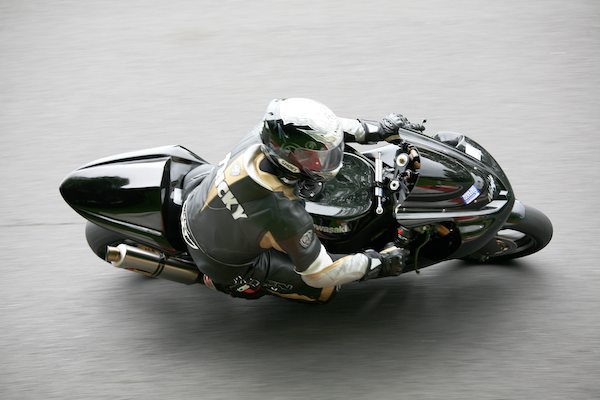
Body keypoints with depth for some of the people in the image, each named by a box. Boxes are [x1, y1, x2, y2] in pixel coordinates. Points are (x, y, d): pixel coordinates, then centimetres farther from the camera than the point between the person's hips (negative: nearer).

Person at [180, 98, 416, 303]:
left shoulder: (265, 135, -25)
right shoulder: (284, 214, -40)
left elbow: (319, 127, -5)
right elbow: (319, 274, -26)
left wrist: (377, 131, -7)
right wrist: (378, 263, -18)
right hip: (226, 264, -6)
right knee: (326, 289, 2)